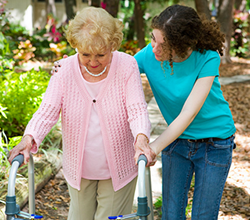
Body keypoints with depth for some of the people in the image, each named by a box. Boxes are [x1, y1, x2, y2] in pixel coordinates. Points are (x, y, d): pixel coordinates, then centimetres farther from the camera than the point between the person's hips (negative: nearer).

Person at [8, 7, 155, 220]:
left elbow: (137, 109, -20)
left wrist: (141, 138, -42)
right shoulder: (65, 69, -10)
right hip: (79, 170, 2)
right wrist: (29, 138, -36)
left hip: (118, 170, -2)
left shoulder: (127, 66, -14)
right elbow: (47, 111, -17)